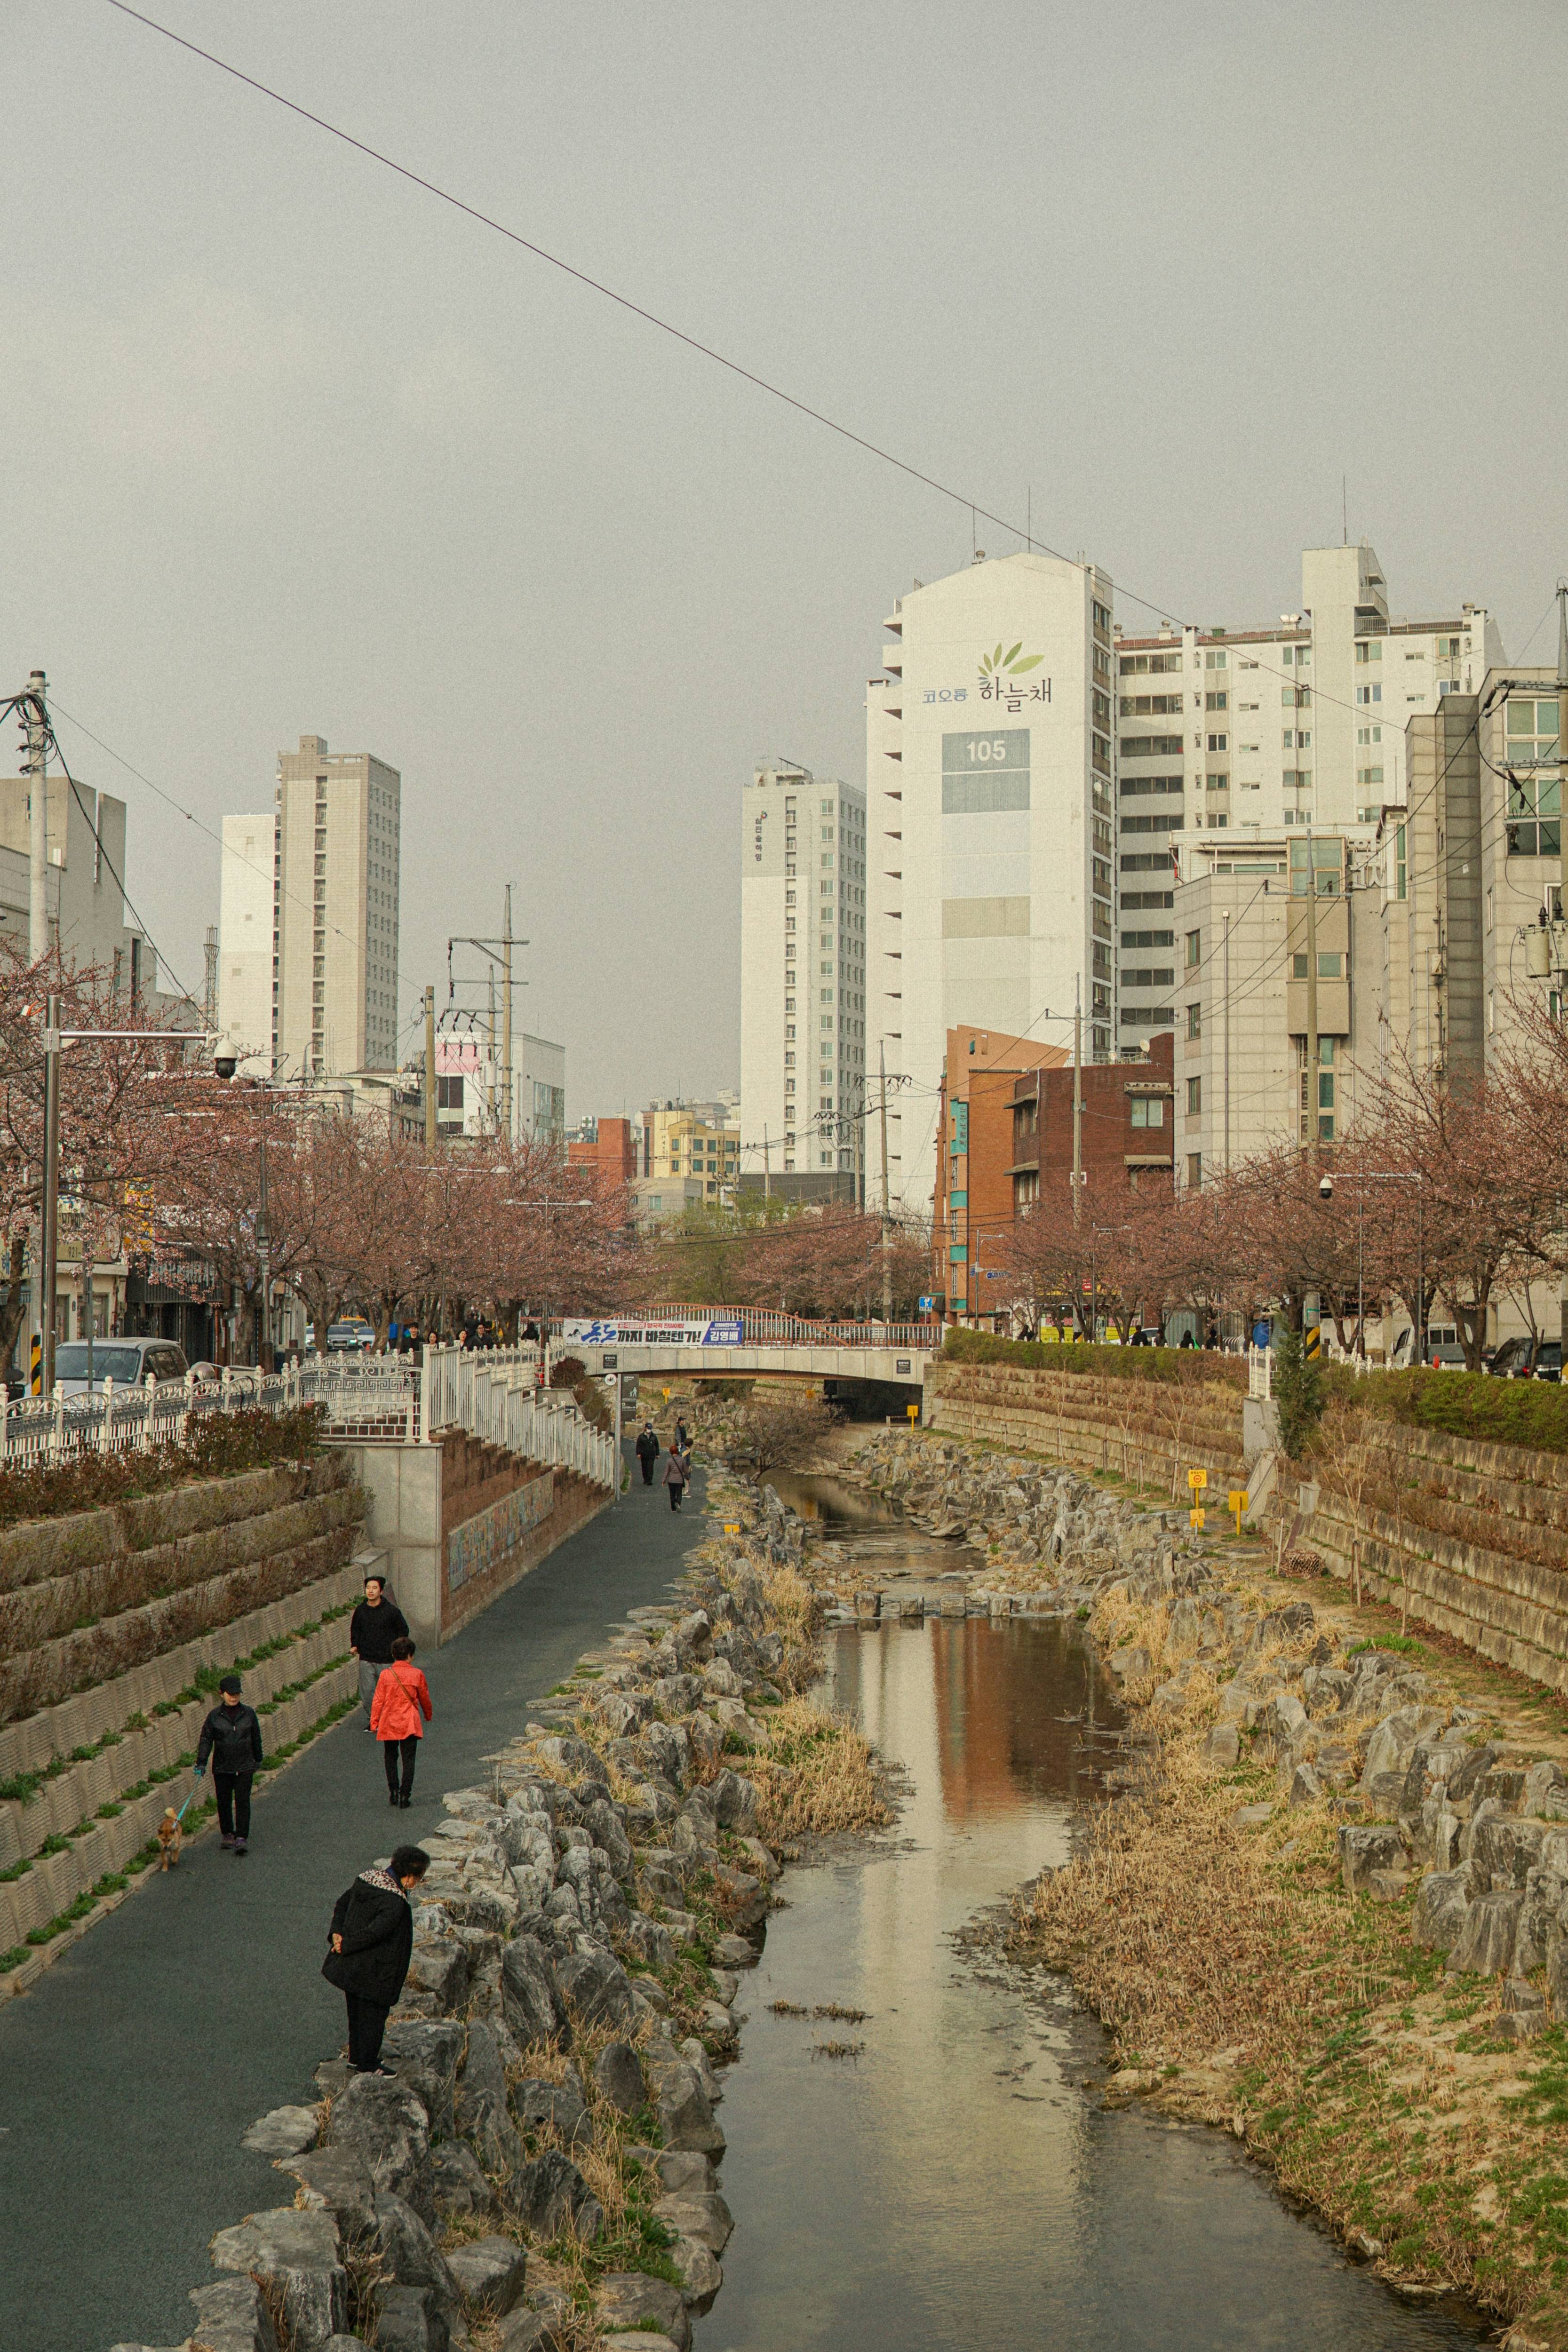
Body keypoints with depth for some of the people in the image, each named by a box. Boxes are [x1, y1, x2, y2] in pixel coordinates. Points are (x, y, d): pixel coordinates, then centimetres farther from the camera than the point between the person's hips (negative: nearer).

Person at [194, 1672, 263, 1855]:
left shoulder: (249, 1714, 2)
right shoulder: (215, 1716, -2)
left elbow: (256, 1738, 12)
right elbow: (206, 1740, -2)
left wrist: (258, 1759, 19)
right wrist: (201, 1763, -11)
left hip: (244, 1766, -1)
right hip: (222, 1768, 1)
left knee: (242, 1801, -7)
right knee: (224, 1802, 8)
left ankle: (242, 1838, -8)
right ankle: (228, 1835, 25)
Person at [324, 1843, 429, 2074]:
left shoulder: (366, 1878, -2)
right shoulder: (395, 1903, -28)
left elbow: (341, 1903, 7)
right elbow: (374, 1932, -32)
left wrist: (337, 1933, -2)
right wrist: (346, 1946, -18)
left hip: (351, 1966, 8)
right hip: (374, 1971, -8)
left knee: (357, 2011, 24)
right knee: (373, 2014, 11)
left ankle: (356, 2057, 40)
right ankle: (366, 2066, 25)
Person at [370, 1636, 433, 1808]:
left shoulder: (386, 1674, -4)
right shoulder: (417, 1674, -5)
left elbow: (378, 1701, -3)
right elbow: (425, 1698, 8)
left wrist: (374, 1723, 5)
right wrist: (428, 1716, 26)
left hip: (389, 1724, 1)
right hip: (410, 1725, -1)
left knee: (390, 1757, 17)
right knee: (409, 1760, 4)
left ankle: (393, 1791, 12)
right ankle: (405, 1794, -2)